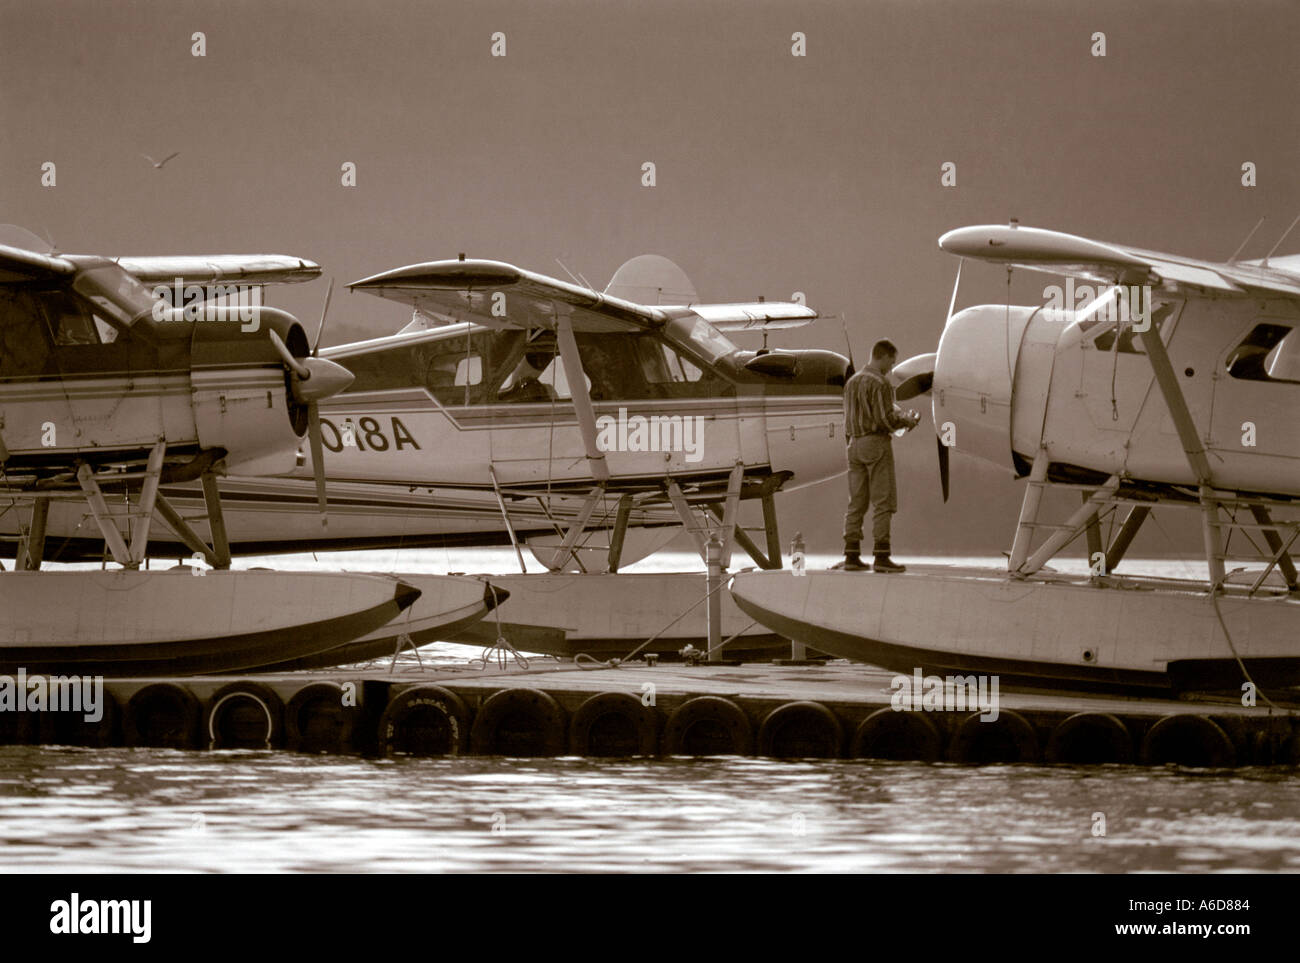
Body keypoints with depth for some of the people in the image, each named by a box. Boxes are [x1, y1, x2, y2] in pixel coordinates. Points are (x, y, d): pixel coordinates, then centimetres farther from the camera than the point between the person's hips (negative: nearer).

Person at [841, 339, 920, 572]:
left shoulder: (852, 382, 15)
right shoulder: (880, 383, -12)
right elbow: (885, 418, -17)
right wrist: (908, 421, 0)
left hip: (855, 444, 8)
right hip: (876, 442, -8)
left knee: (856, 502, 9)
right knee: (883, 502, -5)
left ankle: (851, 555, 8)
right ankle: (881, 556, -9)